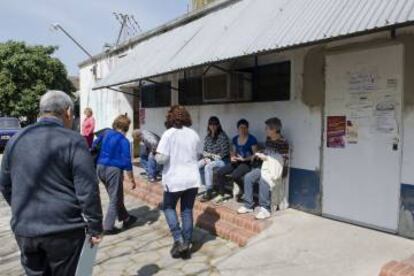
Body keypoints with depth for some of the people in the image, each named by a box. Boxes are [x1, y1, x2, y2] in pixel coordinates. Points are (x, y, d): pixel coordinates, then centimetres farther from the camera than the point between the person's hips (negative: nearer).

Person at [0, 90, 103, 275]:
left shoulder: (16, 139, 5)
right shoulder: (73, 141, -14)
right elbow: (88, 190, -18)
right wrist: (95, 228, -8)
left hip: (23, 229, 5)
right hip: (64, 229, -5)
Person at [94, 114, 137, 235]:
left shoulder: (106, 133, 6)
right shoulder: (124, 141, -12)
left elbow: (94, 146, 13)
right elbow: (126, 162, -14)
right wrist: (132, 179, -7)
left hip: (100, 168, 8)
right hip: (114, 170, -8)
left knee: (115, 196, 20)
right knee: (115, 199, 7)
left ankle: (125, 219, 34)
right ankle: (108, 227, 12)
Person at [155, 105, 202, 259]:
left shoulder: (169, 134, -11)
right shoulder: (193, 134, 4)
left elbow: (161, 158, -17)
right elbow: (199, 155, 15)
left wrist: (157, 156, 4)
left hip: (174, 179, -4)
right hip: (192, 179, 4)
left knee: (168, 207, 17)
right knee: (187, 211, 13)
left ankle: (178, 241, 7)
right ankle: (186, 245, 18)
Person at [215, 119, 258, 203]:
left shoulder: (252, 139, -7)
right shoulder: (235, 139, 11)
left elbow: (255, 155, -8)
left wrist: (244, 159, -19)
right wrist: (232, 157, -3)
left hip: (247, 163, -6)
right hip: (236, 162, 6)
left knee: (234, 175, -32)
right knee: (220, 172, -14)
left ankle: (243, 190, 0)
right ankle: (221, 194, -1)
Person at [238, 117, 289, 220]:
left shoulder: (283, 143, -11)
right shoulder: (268, 139, 12)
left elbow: (281, 161, -15)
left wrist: (266, 158, -14)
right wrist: (261, 155, 3)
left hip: (275, 170, -7)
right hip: (265, 167, 8)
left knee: (263, 180, -35)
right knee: (248, 177, -14)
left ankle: (265, 209, -24)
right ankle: (248, 205, -7)